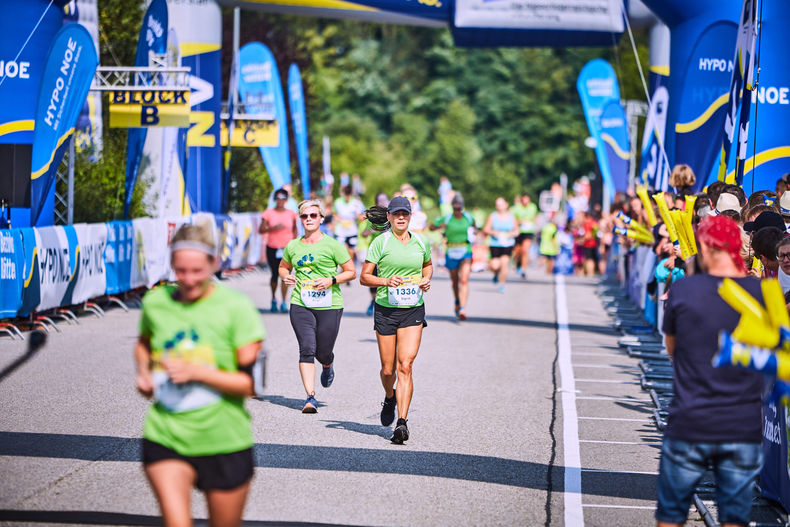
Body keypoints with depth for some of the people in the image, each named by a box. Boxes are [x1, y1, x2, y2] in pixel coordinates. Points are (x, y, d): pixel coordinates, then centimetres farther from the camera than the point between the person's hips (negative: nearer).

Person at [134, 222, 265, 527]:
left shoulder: (236, 308, -10)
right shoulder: (155, 302, 1)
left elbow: (251, 383, -12)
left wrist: (195, 372, -21)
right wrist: (144, 373, 5)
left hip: (224, 443, -1)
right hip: (165, 439, 1)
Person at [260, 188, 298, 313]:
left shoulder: (291, 214, 4)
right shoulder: (268, 213, -1)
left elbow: (295, 229, 16)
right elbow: (261, 230, -3)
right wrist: (273, 228, -18)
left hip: (287, 248, 0)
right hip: (272, 248, 0)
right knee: (274, 275, 9)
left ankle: (284, 303, -9)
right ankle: (273, 299, 32)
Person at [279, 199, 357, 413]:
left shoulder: (332, 245, -2)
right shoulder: (293, 246, 8)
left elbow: (351, 272, 3)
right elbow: (283, 267, 26)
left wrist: (331, 280, -13)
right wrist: (285, 276, 3)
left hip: (329, 306, -2)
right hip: (301, 305, 2)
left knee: (323, 353, 4)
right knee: (307, 349, -13)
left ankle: (328, 366, 43)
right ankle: (310, 397, -14)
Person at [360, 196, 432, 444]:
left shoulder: (420, 242, 5)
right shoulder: (381, 242, -4)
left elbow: (428, 265, 25)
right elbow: (364, 277, -4)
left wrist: (426, 279, 4)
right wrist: (386, 281, -20)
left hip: (413, 311, 1)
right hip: (386, 309, -1)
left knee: (405, 365, -13)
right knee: (388, 369, 6)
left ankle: (402, 423, -15)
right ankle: (390, 397, 41)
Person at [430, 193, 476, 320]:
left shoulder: (468, 217, 1)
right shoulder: (446, 219, -6)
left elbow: (474, 224, 24)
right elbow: (431, 227, 3)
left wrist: (474, 230, 3)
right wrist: (439, 227, -18)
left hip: (466, 253, 0)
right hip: (452, 253, 0)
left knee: (464, 281, -16)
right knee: (455, 281, 14)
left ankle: (462, 309, -24)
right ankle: (457, 302, 43)